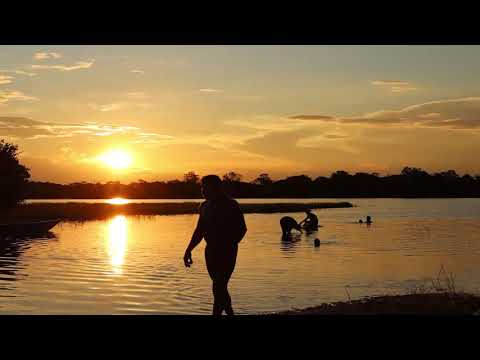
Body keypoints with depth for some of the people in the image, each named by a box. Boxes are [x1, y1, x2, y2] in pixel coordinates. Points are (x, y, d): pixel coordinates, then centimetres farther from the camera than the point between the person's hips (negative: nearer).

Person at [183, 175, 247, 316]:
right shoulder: (205, 206, 11)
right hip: (211, 251, 7)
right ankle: (230, 312, 29)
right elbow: (200, 230, 18)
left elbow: (241, 229, -12)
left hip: (226, 252, -7)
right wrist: (188, 250, 12)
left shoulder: (230, 205, -9)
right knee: (220, 287, 13)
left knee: (218, 288, -11)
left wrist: (228, 246, -21)